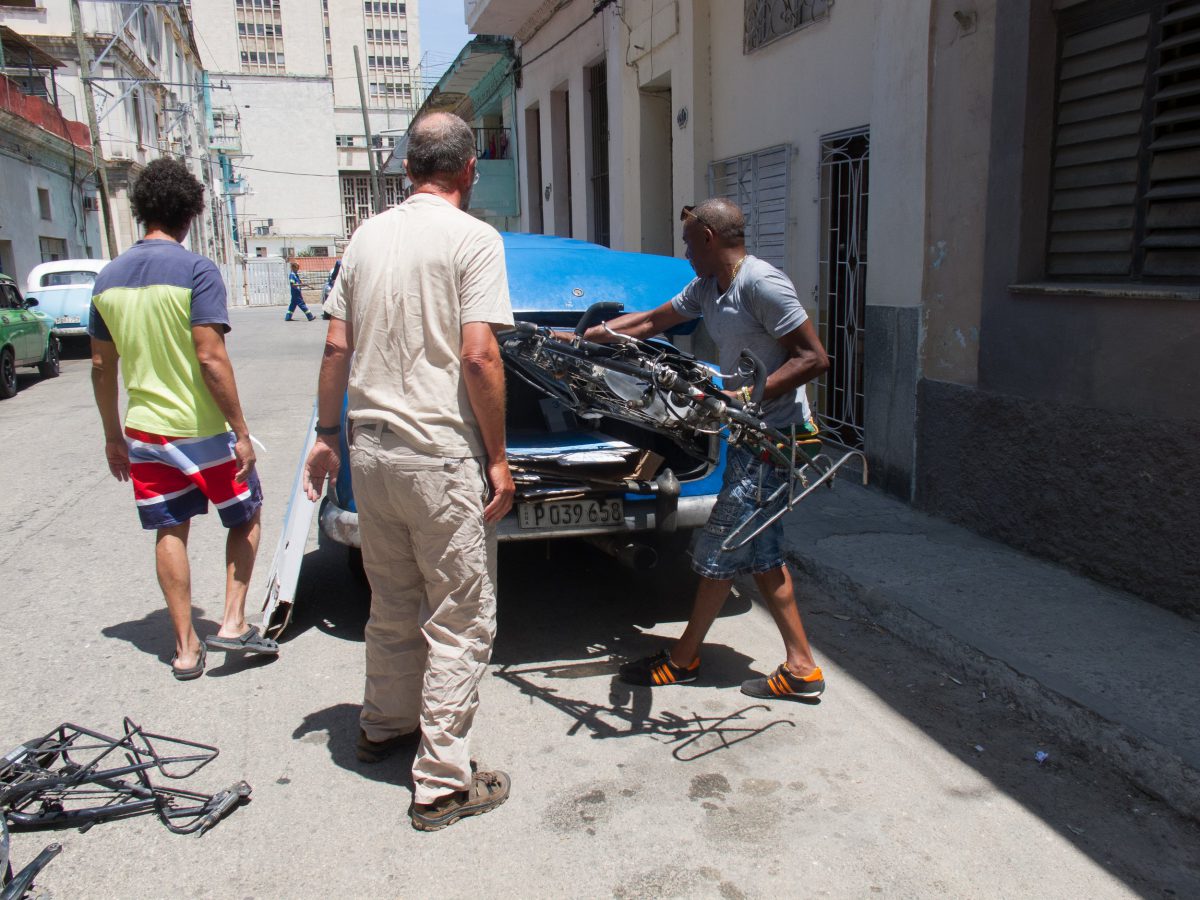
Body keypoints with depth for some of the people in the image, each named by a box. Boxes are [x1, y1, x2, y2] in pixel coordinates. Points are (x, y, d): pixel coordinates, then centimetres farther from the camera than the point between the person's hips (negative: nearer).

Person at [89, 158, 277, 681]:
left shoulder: (108, 278, 5)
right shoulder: (196, 271, -14)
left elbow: (101, 366, 9)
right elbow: (211, 358, -20)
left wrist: (113, 436, 18)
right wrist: (241, 431, -14)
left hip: (145, 430, 5)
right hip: (203, 429, -5)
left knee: (169, 532, 13)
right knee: (245, 517, 15)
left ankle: (186, 648, 18)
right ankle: (232, 623, 8)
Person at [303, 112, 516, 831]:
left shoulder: (368, 236, 10)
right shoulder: (473, 238, -9)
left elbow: (337, 347, 11)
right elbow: (479, 356, -17)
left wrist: (327, 434, 19)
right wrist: (498, 458, -10)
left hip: (370, 449, 7)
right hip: (442, 455, -7)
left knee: (393, 604, 23)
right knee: (460, 623, 4)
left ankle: (386, 725, 40)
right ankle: (444, 783, 11)